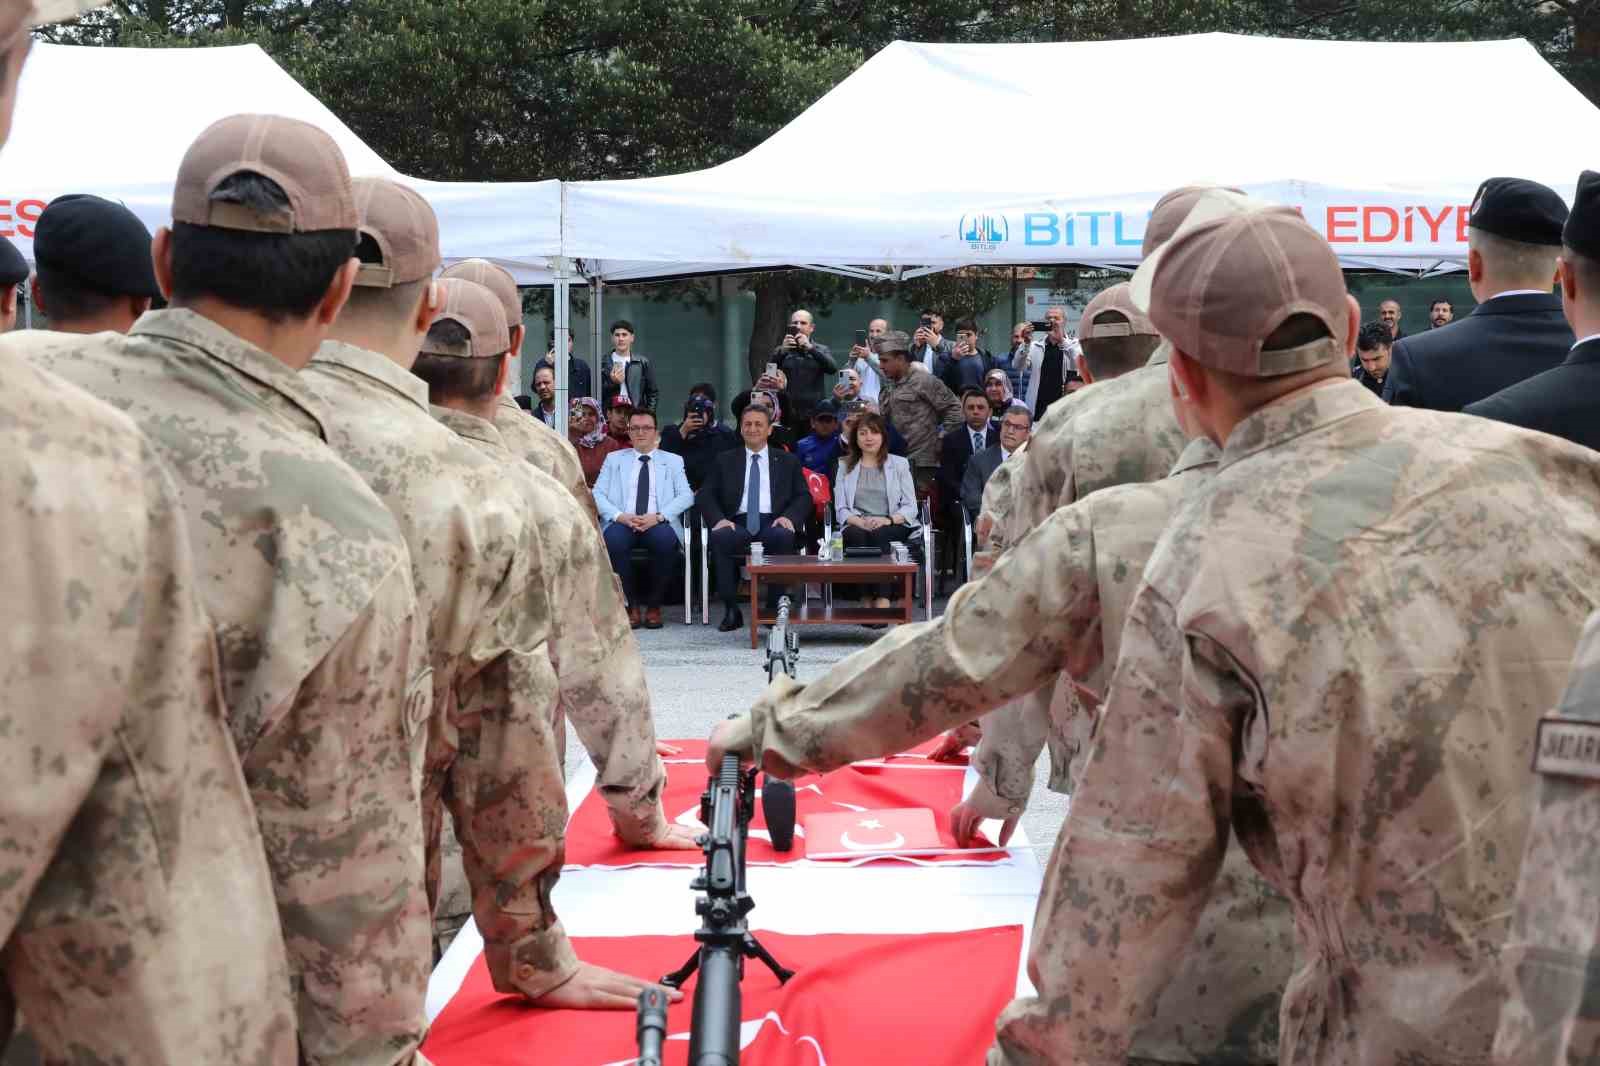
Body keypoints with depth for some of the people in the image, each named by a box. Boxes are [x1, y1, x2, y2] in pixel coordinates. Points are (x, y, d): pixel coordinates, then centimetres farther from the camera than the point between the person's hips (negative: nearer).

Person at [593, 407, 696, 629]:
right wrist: (620, 516, -11)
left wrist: (658, 516, -12)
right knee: (613, 539, -35)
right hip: (622, 523, 0)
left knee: (666, 540, -36)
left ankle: (653, 604, -14)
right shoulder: (614, 459, 20)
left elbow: (686, 496, 6)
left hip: (658, 524, 0)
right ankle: (632, 604, -16)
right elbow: (598, 494, 9)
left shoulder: (673, 461, 19)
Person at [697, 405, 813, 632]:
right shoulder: (725, 461, 21)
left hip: (773, 523, 0)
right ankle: (731, 610, -26)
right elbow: (705, 496, 12)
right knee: (719, 537, -34)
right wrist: (718, 519, -9)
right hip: (738, 524, 1)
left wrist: (789, 517, -10)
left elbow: (804, 496, 13)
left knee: (784, 536, -36)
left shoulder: (788, 461, 21)